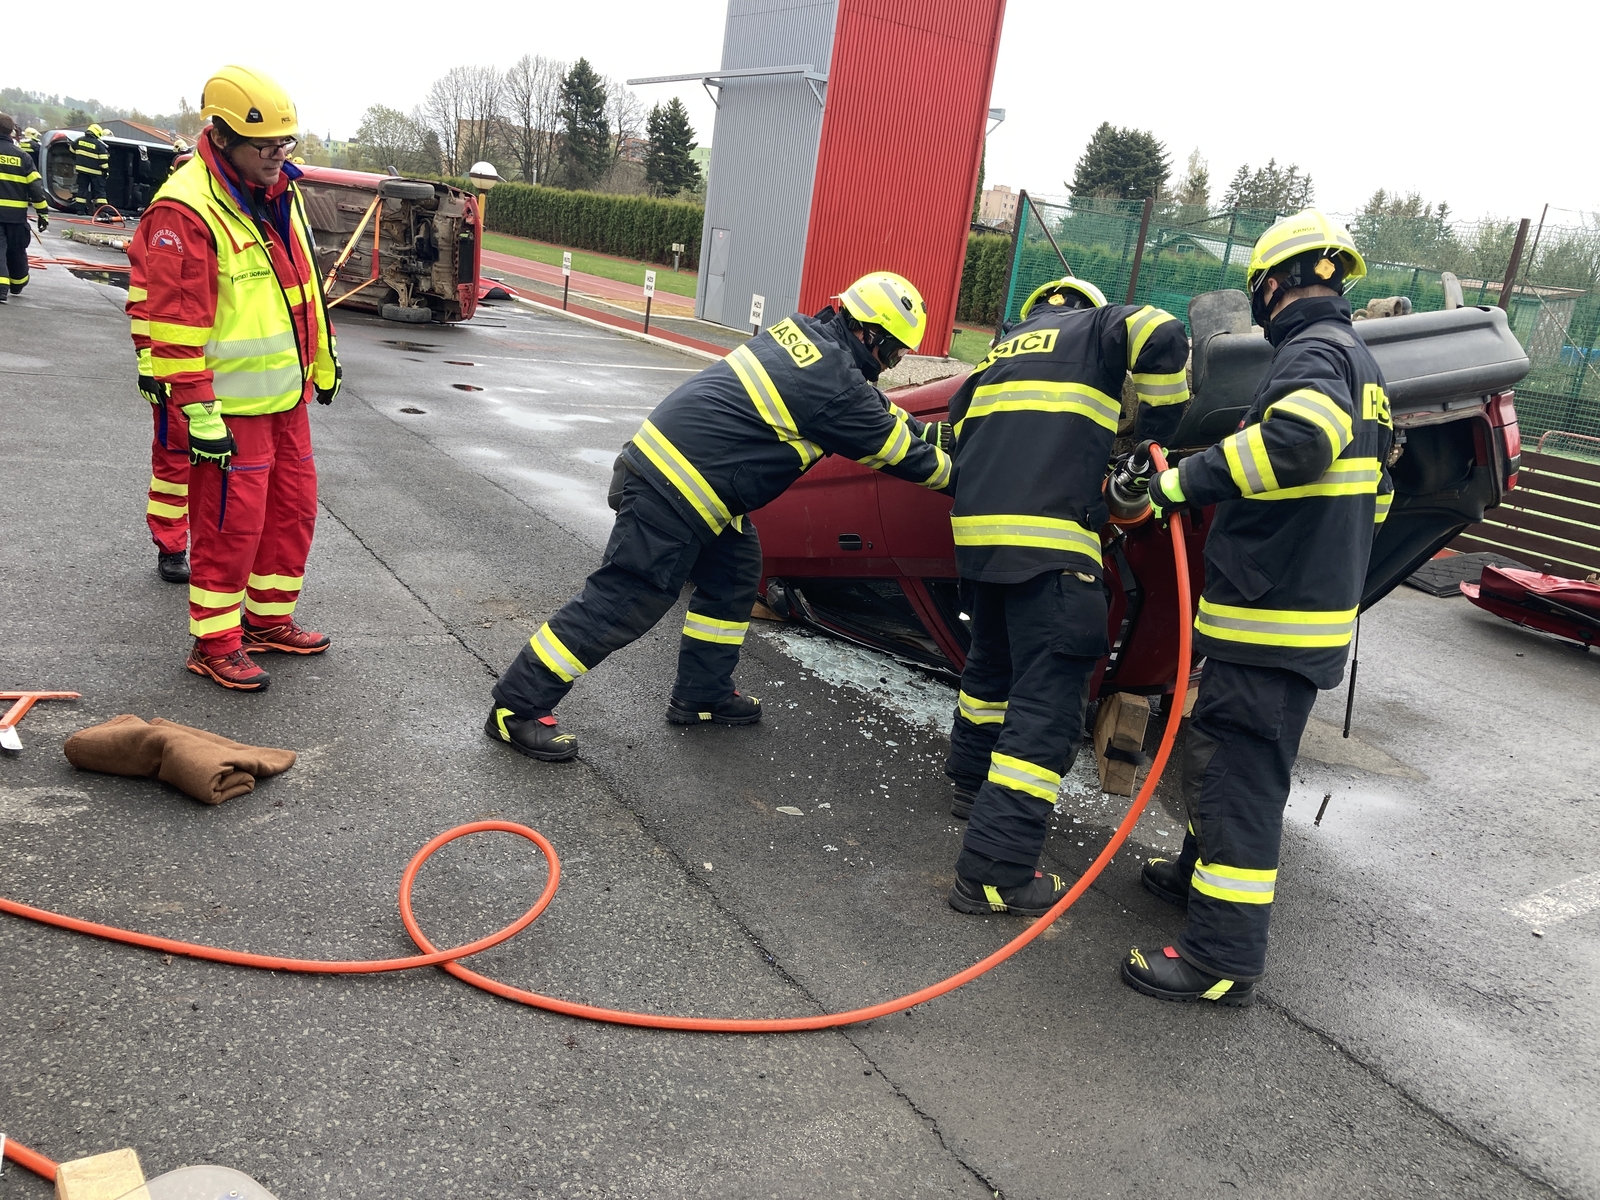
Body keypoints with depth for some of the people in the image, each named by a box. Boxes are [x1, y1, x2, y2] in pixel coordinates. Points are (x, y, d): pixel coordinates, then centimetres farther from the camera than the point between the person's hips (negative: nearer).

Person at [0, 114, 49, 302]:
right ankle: (17, 287, 36)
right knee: (17, 250, 18)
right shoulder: (22, 155, 5)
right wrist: (42, 212, 5)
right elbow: (35, 187, 1)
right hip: (16, 213, 3)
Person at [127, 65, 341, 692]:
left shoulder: (280, 191, 8)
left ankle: (269, 620, 32)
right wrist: (199, 415, -22)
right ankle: (214, 645, 14)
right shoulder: (185, 210, -19)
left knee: (293, 508, 16)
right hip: (229, 405, -9)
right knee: (231, 523, -2)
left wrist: (323, 360, 23)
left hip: (285, 395, 9)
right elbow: (174, 320, -21)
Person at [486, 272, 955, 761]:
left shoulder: (803, 332, 10)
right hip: (674, 489, -10)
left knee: (734, 572, 19)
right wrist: (951, 470, 13)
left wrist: (927, 431, 27)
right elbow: (899, 453, -2)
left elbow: (873, 409, 26)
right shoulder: (837, 381, -15)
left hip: (662, 456, 10)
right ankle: (517, 706, 3)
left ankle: (702, 694, 28)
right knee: (625, 600, -5)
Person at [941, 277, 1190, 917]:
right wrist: (1150, 431, 1)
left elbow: (958, 425, 30)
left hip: (978, 528, 8)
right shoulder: (1097, 328, 11)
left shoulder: (1001, 351, 28)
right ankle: (993, 871, -10)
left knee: (991, 661, 28)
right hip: (1049, 538, -7)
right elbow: (1163, 336, -9)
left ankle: (972, 781, 45)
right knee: (1048, 701, -7)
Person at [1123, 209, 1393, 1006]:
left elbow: (1299, 439, -35)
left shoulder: (1313, 350, -12)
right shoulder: (1358, 364, 20)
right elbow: (1373, 494, 26)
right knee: (1223, 753, 22)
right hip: (1315, 602, 10)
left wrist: (1185, 480, -27)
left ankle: (1225, 956, -1)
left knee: (1235, 769, -7)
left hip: (1269, 612, -10)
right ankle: (1204, 870, 40)